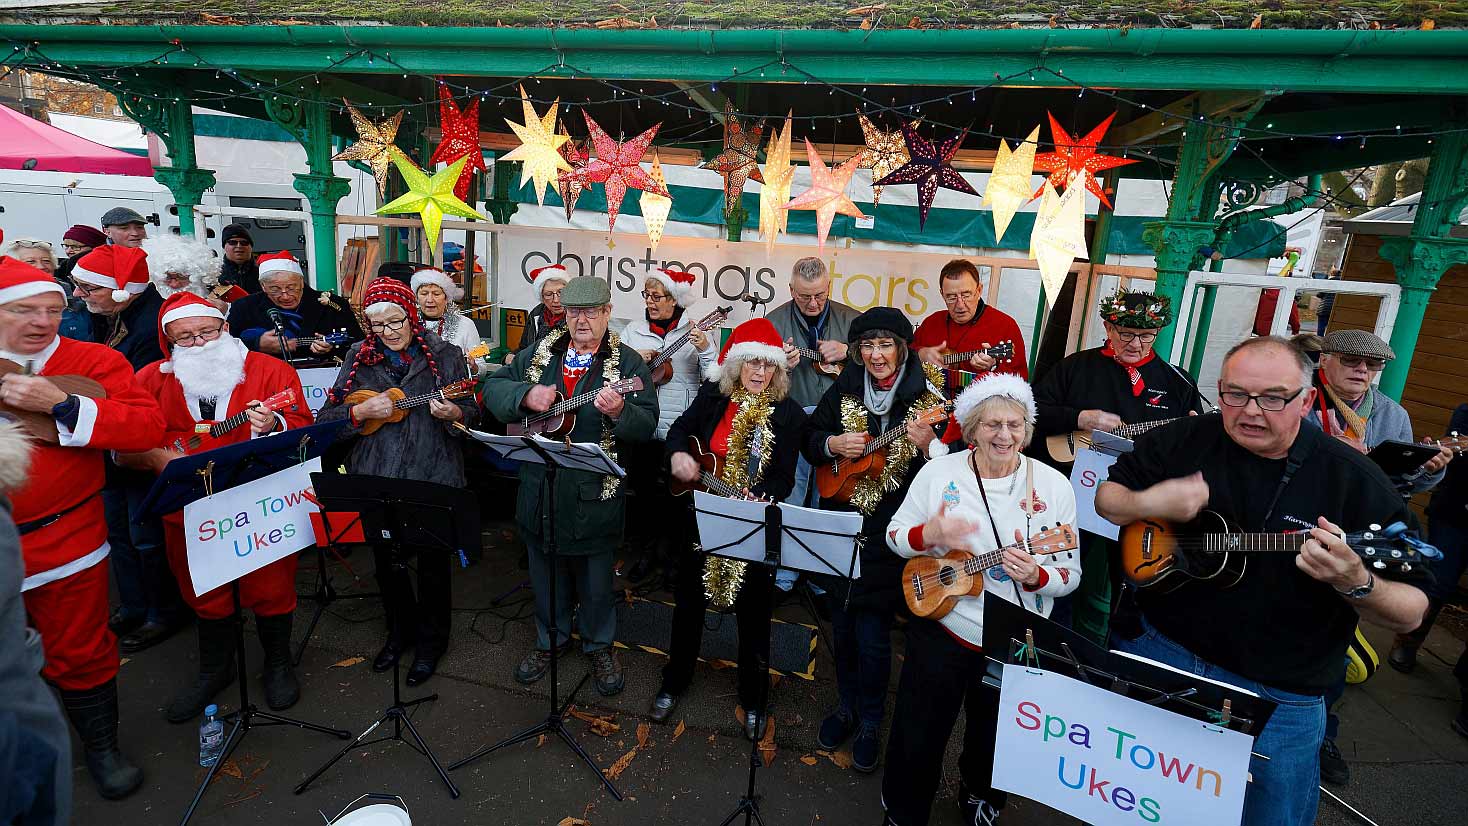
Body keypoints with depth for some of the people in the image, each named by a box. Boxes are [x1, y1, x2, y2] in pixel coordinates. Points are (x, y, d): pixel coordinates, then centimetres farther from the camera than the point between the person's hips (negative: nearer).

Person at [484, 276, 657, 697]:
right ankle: (551, 638, 44)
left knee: (596, 577, 14)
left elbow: (647, 425, -14)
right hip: (540, 487, 4)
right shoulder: (538, 354, 5)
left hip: (595, 493, -3)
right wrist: (526, 395, -14)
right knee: (545, 571, 20)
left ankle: (599, 644, 38)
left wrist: (619, 412, -35)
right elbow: (492, 388, 5)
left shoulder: (628, 362, -7)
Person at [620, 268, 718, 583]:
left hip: (679, 429, -3)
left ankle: (654, 549, 24)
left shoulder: (695, 332, 0)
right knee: (640, 487, 9)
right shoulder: (633, 329, 10)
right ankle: (652, 544, 33)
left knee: (667, 489, -1)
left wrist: (705, 350, -22)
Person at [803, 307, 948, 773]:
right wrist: (833, 444, -12)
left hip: (890, 536, -3)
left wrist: (927, 445, -30)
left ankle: (870, 722, 31)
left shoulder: (928, 396, -10)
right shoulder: (845, 389, 1)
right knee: (842, 626, 17)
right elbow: (811, 439, 9)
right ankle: (846, 705, 42)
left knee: (872, 634, 5)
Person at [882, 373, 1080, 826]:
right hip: (941, 629, 0)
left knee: (996, 745, 22)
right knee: (916, 739, 12)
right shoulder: (939, 471, -7)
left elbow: (1070, 575, -3)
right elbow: (895, 535, -2)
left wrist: (1035, 577, -25)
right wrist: (929, 535, -23)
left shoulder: (1054, 486, -7)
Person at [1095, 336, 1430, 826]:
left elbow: (1412, 614, -8)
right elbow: (1106, 499, 4)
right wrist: (1147, 503, -18)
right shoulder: (1184, 441, -6)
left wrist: (1355, 584, -31)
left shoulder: (1354, 481, -11)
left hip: (1279, 697, -1)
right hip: (1159, 650, 2)